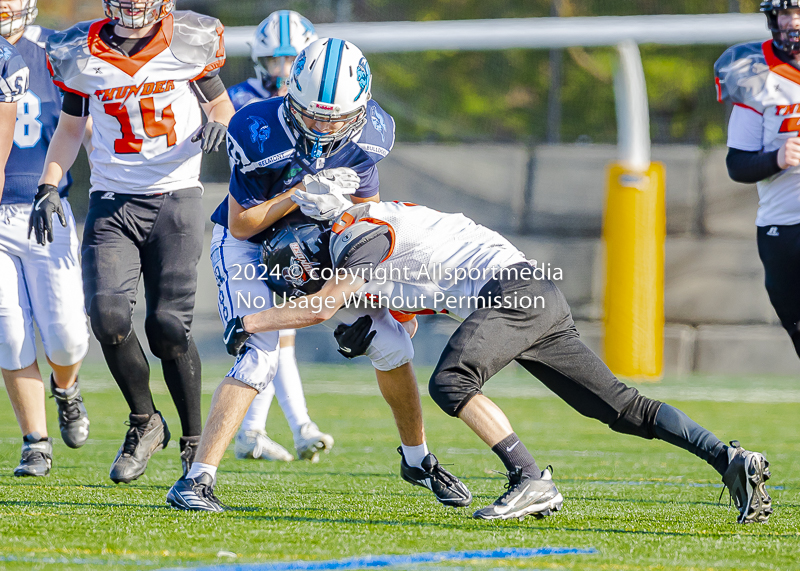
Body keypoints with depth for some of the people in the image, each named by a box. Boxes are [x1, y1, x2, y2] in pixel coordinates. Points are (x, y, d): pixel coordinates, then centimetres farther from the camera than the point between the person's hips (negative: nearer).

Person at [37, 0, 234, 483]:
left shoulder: (190, 43, -1)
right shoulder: (82, 55, 3)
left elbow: (221, 105, 12)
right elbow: (71, 127, 16)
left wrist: (218, 126, -11)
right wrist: (49, 186, 5)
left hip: (175, 198, -2)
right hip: (112, 202, 2)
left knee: (168, 325, -8)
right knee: (108, 314, -15)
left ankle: (195, 439, 11)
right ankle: (145, 422, 9)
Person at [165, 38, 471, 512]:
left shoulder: (369, 133, -19)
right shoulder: (260, 134, -32)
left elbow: (365, 210, -2)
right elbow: (241, 225, -22)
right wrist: (300, 193, -33)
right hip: (248, 245, -5)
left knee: (391, 342, 4)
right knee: (259, 359, -24)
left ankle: (418, 459, 27)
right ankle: (197, 481, -22)